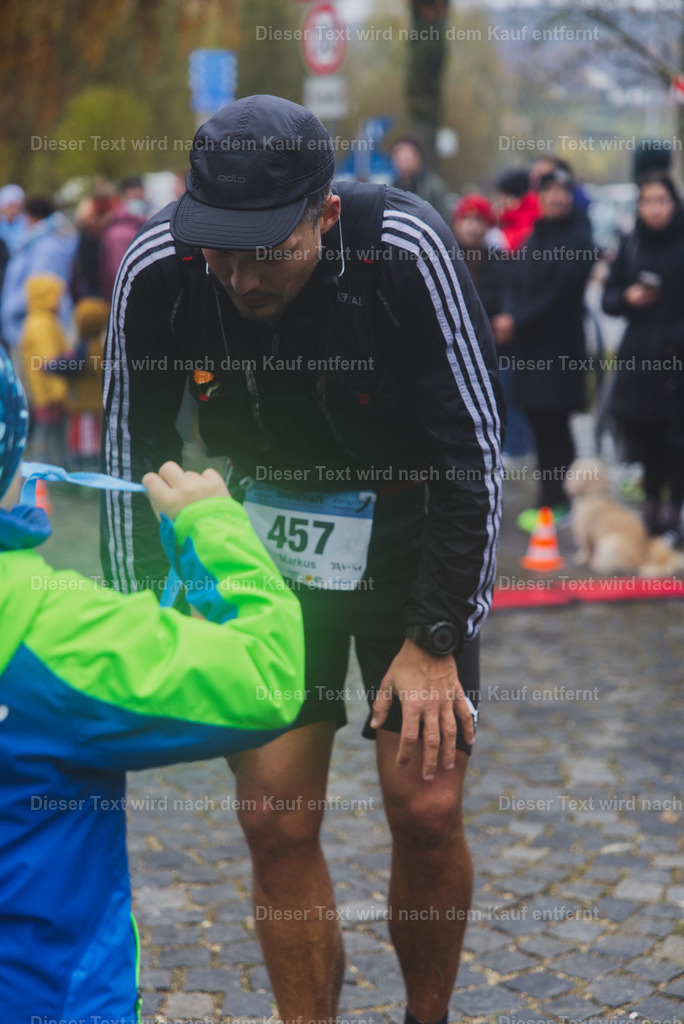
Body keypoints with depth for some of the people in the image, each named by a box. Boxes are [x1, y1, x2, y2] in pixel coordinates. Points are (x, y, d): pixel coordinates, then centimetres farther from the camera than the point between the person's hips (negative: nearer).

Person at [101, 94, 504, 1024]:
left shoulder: (404, 249, -26)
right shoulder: (157, 271, -19)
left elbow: (474, 449, -20)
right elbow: (132, 455, -5)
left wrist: (435, 639, -18)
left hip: (407, 546, -2)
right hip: (264, 554, 2)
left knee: (427, 809, -5)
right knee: (278, 819, -1)